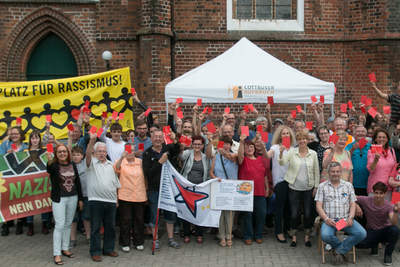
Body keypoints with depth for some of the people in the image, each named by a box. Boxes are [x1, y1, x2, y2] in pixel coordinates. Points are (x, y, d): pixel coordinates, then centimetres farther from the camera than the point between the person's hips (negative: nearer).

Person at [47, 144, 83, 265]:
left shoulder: (73, 165, 5)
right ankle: (56, 254, 0)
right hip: (59, 199, -4)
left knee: (68, 224, 13)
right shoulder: (54, 165, -9)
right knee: (60, 225, -7)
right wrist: (49, 161, -57)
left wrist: (80, 199, 10)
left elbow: (78, 182, 10)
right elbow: (49, 170, -35)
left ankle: (65, 248, 27)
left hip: (72, 198, 5)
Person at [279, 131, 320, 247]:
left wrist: (316, 186, 4)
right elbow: (282, 163, -15)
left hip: (308, 188, 1)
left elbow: (316, 171, 6)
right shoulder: (292, 152, -2)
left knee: (308, 213, 7)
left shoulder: (313, 153, 2)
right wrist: (281, 152, -33)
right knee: (294, 213, 4)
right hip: (294, 188, -1)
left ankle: (307, 236, 23)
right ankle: (294, 237, 18)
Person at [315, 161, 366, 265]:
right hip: (329, 220, -2)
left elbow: (352, 204, 11)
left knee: (362, 233, -24)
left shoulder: (348, 185, 15)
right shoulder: (322, 186, 9)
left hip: (345, 219, 2)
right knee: (325, 235, -33)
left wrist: (350, 218, -8)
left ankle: (339, 250, -9)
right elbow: (319, 206, 2)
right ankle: (345, 247, -1)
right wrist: (326, 219, -14)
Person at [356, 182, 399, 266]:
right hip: (371, 231, 0)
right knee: (359, 243, -29)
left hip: (385, 230, 0)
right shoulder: (367, 201, -14)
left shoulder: (388, 206, -16)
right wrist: (357, 206, -20)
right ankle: (375, 244, 10)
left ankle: (388, 254, -8)